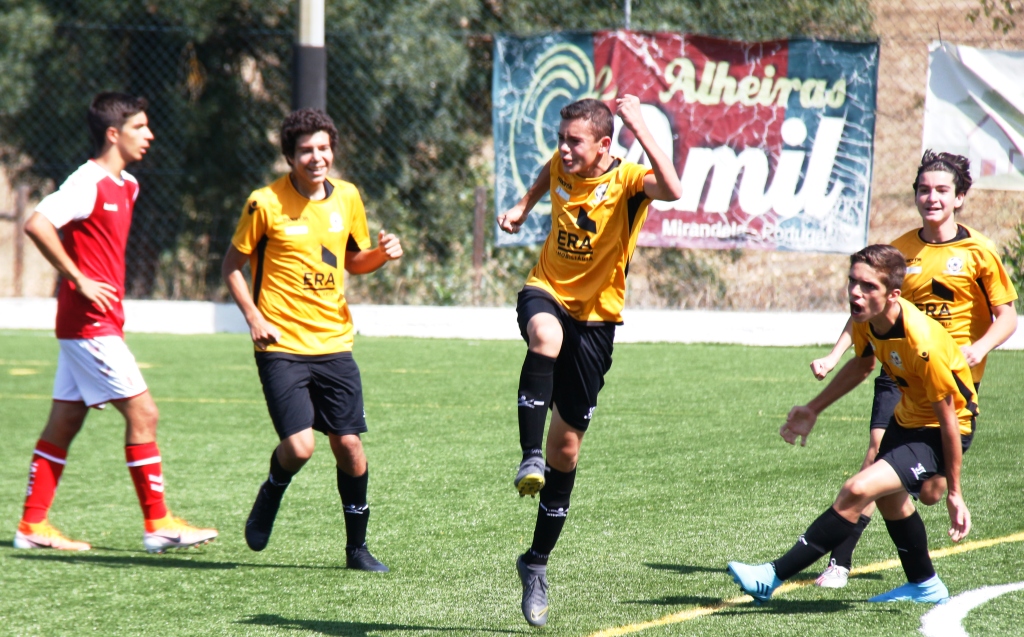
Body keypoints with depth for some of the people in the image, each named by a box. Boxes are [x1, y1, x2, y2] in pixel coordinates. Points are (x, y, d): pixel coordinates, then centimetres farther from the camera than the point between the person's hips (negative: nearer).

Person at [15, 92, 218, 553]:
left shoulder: (126, 186, 14)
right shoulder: (89, 182, -14)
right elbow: (36, 224, -26)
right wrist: (79, 280, -22)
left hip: (100, 323, 9)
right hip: (90, 323, -9)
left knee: (64, 422, 10)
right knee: (142, 413, -8)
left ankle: (32, 527, 13)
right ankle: (158, 524, -3)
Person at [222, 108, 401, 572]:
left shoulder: (347, 198, 6)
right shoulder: (265, 204, -8)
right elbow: (232, 265, 2)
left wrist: (382, 254, -2)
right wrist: (253, 316, -11)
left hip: (334, 343, 4)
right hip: (282, 346, -4)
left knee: (349, 445, 0)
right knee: (298, 446, -15)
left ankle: (357, 547, 14)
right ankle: (270, 498, 19)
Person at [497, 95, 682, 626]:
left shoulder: (627, 180, -15)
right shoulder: (561, 166, -1)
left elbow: (672, 190, -40)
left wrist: (640, 129, -39)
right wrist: (523, 207, 13)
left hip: (595, 317, -2)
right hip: (547, 292, 2)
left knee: (567, 447, 4)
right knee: (546, 335, -39)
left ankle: (537, 563, 17)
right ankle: (529, 458, -38)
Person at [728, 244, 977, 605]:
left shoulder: (922, 345, -36)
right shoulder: (867, 320, -13)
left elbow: (948, 418, -26)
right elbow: (862, 365, 11)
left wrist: (954, 493, -19)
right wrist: (813, 410, 12)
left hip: (937, 434, -9)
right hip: (907, 418, 9)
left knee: (858, 492, -23)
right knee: (890, 499, 29)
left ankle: (773, 578, -18)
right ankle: (924, 586, 52)